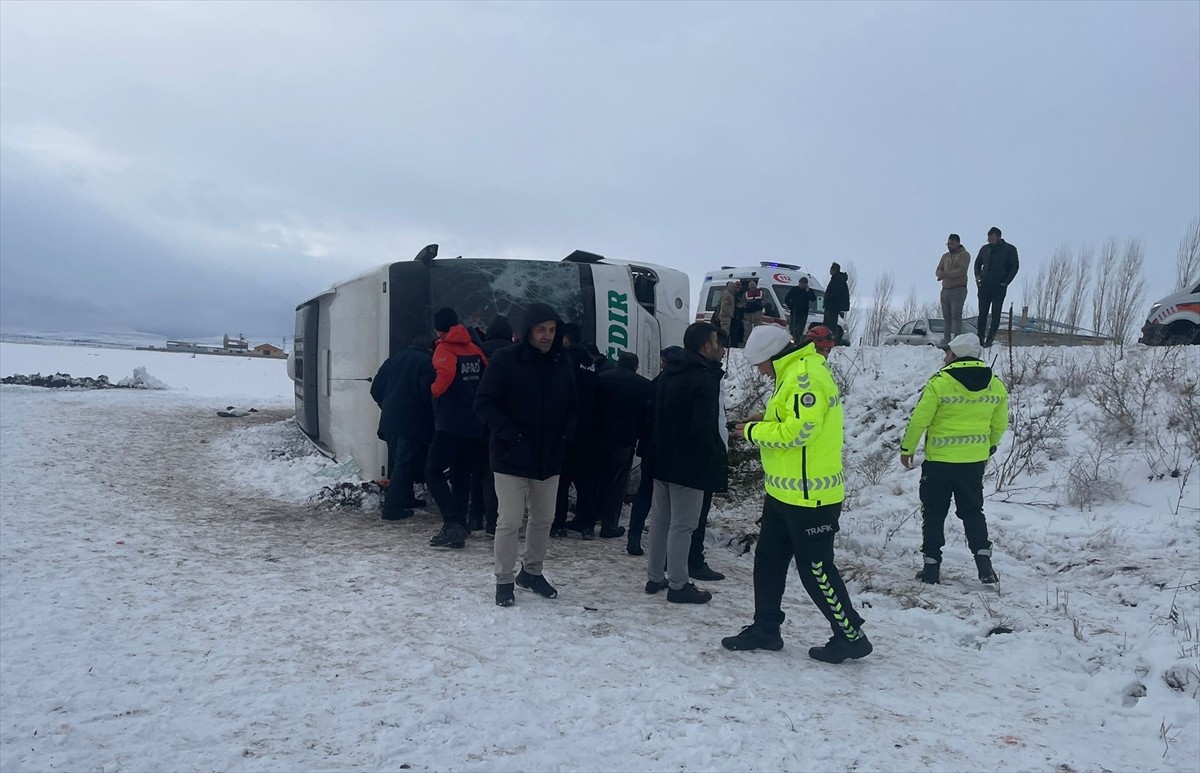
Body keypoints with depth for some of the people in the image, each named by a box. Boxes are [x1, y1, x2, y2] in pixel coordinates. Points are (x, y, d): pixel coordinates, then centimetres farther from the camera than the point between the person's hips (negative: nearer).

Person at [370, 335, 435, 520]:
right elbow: (427, 392, -18)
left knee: (399, 462, 18)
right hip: (412, 422, -7)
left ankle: (406, 498, 28)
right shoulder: (427, 362, -7)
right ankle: (392, 508, -5)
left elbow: (376, 389, 13)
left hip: (389, 421, 7)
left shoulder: (393, 359, 13)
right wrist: (428, 413, -2)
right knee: (405, 464, -3)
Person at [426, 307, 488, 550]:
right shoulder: (474, 350, 10)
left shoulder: (444, 349, -7)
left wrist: (435, 389, -8)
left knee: (434, 471, -1)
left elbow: (445, 374, -26)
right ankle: (458, 529, 13)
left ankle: (453, 523, -13)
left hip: (450, 423, -7)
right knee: (461, 475, 12)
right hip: (474, 424, 7)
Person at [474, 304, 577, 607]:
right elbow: (484, 402, -11)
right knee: (510, 521, -1)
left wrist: (567, 433, -1)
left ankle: (532, 572, 33)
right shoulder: (506, 360, -11)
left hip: (550, 457, 5)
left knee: (544, 519, 14)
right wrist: (509, 434, -20)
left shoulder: (563, 362, 3)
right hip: (512, 456, -5)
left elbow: (573, 404, 14)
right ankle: (504, 580, 16)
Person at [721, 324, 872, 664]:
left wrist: (754, 430, -13)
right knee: (768, 559, 16)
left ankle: (851, 637, 18)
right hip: (785, 492, 11)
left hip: (808, 496, -10)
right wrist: (768, 422, 4)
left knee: (816, 569, 2)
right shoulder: (795, 372, 12)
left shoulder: (805, 376, -20)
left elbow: (796, 432, -26)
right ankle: (765, 628, 28)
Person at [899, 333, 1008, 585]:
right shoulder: (996, 386, 1)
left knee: (934, 514, 8)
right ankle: (984, 562, 7)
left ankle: (932, 566, 11)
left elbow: (919, 420, -13)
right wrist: (989, 448, 28)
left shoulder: (940, 383, -15)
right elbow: (1000, 424, 11)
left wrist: (907, 449, 0)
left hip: (939, 460, -4)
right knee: (973, 512, 17)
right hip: (975, 461, 4)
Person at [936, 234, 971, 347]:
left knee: (956, 315, -12)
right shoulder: (945, 256, 19)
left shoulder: (964, 255, -1)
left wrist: (946, 274, -21)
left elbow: (962, 270, -16)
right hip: (945, 290, 7)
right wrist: (941, 274, -13)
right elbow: (938, 271, 11)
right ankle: (946, 340, 7)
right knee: (946, 316, 5)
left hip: (958, 289, -7)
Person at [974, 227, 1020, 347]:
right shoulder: (985, 249, 11)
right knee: (982, 313, 1)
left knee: (996, 314, -3)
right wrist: (977, 276, 6)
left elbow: (1015, 266, 0)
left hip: (999, 287, -3)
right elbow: (977, 263, 24)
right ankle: (980, 338, 3)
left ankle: (990, 338, -2)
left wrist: (1006, 282, -8)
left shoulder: (1009, 249, 0)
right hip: (984, 286, 3)